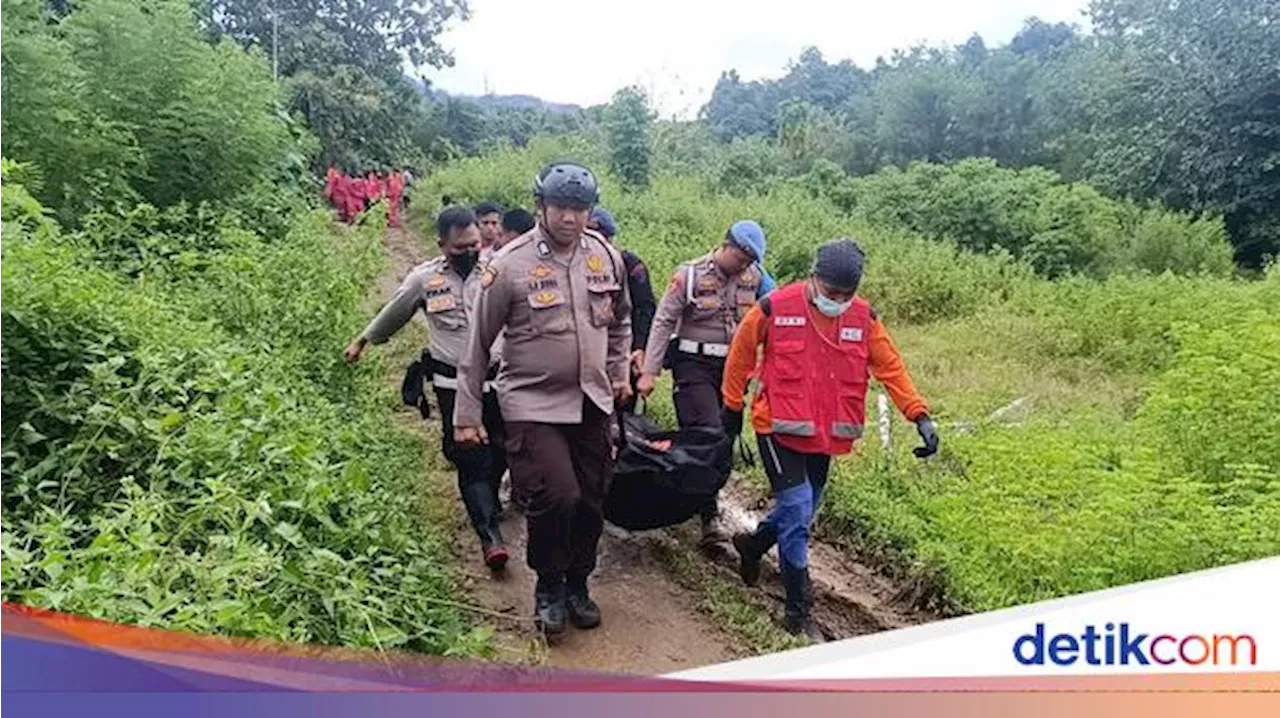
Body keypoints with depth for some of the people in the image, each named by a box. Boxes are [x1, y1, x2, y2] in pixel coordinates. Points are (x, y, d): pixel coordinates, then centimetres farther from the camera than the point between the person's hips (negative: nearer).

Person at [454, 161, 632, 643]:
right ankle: (548, 588, 13)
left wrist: (619, 373, 16)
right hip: (532, 405, -4)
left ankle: (577, 584, 34)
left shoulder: (606, 256, 1)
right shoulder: (510, 265, -12)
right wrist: (467, 414, -3)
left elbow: (620, 318, 20)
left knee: (592, 501, 10)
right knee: (555, 497, -15)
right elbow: (478, 343, -5)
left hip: (592, 403, 5)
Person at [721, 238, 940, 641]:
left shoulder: (863, 318, -2)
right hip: (779, 429, -5)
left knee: (803, 511, 16)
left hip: (825, 435, 5)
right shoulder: (775, 308, -13)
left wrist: (920, 416, -8)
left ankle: (754, 544, 46)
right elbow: (741, 354, 0)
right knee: (797, 507, -10)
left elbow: (890, 367, 1)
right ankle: (799, 610, 2)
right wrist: (733, 406, 8)